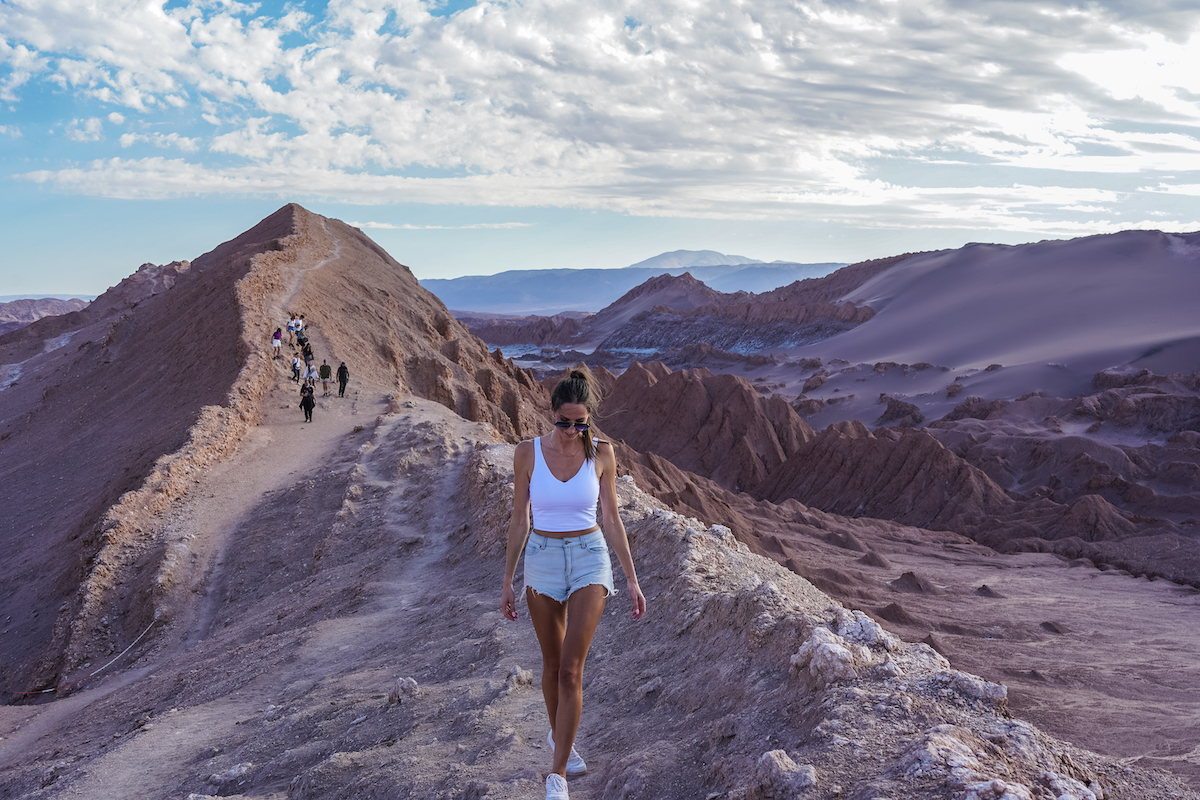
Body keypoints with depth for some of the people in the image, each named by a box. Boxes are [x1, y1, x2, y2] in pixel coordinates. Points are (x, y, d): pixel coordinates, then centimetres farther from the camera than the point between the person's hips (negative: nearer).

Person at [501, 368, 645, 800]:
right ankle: (559, 736, 41)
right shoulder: (528, 452, -6)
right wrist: (508, 581, 3)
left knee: (571, 669, -9)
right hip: (542, 559, 1)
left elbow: (612, 519, 1)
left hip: (590, 559, -1)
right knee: (553, 663, 14)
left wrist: (631, 579, 1)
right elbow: (519, 520, 1)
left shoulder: (601, 454, -5)